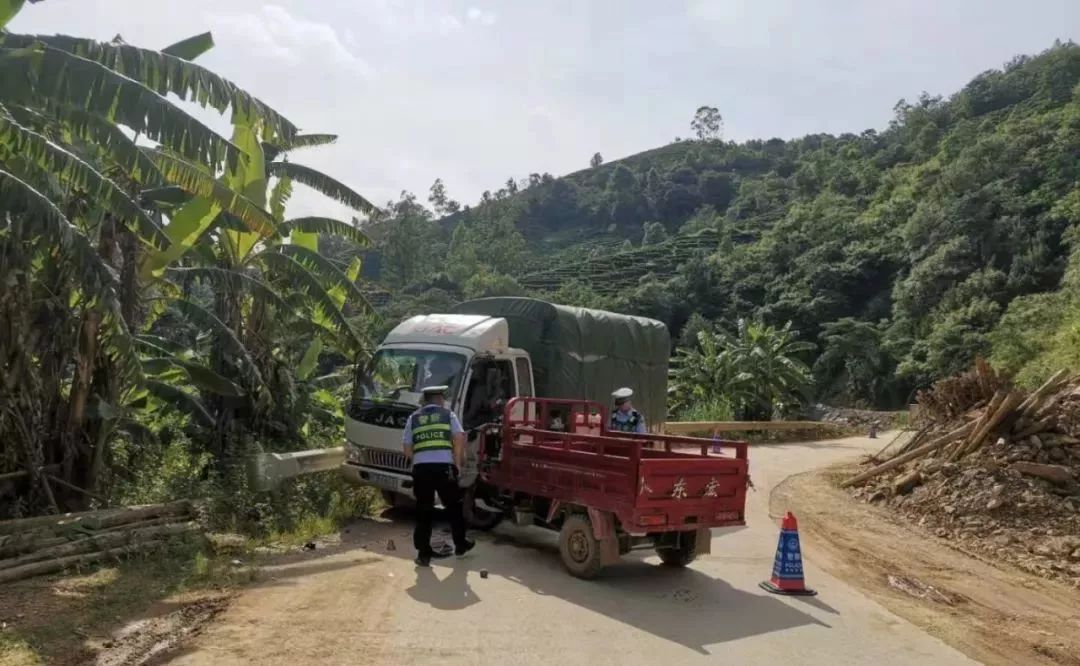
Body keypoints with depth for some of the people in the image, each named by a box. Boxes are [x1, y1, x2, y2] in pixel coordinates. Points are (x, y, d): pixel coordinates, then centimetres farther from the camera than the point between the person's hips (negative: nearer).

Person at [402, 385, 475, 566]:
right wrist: (458, 462, 6)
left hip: (420, 468, 2)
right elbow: (459, 438, -3)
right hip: (444, 467, -2)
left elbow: (407, 448, 12)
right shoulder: (448, 415, 11)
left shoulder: (414, 418, 16)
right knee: (454, 507, 16)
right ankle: (460, 545, 28)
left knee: (423, 512, 10)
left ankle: (423, 553, 10)